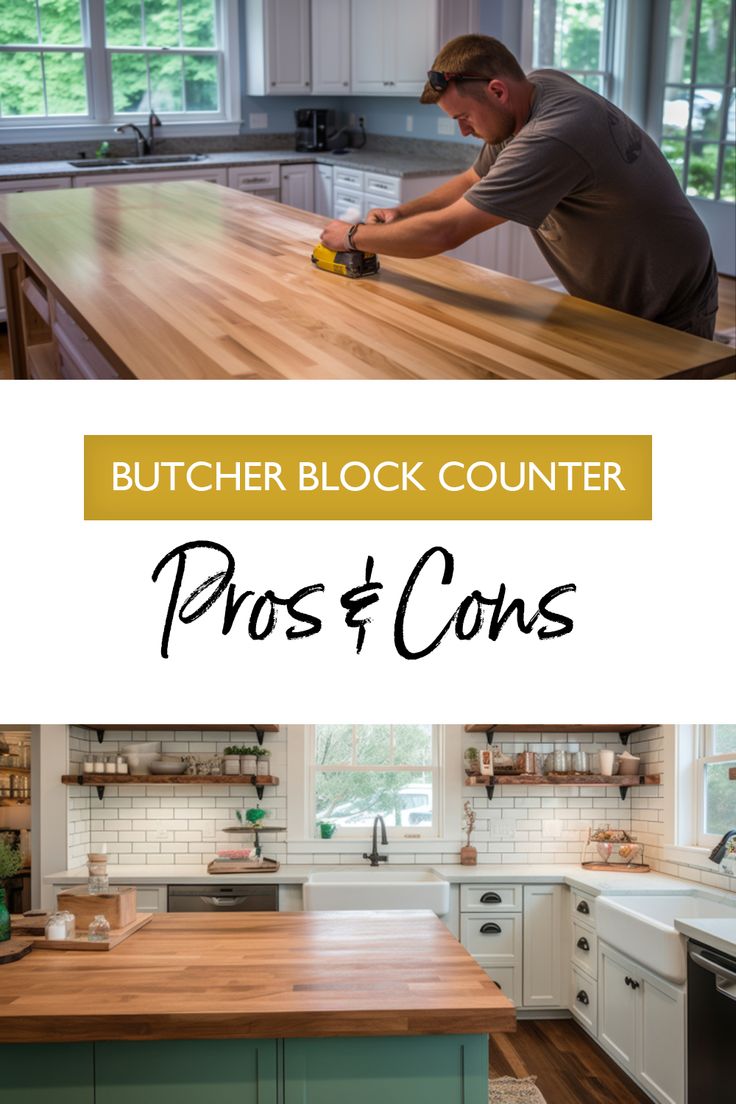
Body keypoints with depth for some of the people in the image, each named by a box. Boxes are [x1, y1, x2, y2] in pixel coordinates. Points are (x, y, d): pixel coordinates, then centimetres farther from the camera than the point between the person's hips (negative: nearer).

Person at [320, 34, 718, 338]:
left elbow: (443, 232, -30)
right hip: (609, 300, 8)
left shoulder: (550, 139, -33)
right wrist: (403, 212, -1)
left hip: (666, 315, -8)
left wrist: (354, 236, -15)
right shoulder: (538, 84, -3)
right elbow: (473, 181, 14)